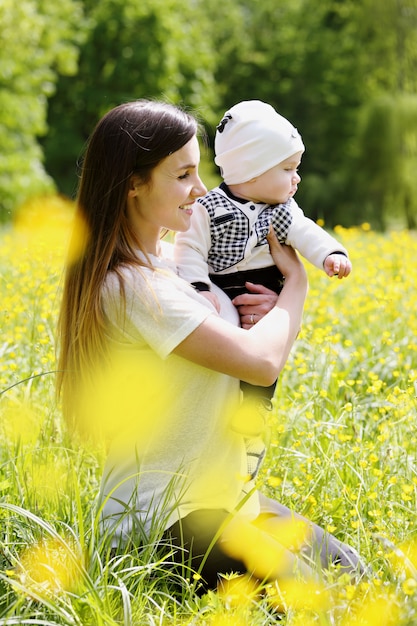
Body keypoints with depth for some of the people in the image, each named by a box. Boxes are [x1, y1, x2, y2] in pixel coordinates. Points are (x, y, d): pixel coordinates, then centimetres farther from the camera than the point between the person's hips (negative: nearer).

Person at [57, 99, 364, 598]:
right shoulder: (133, 286, -22)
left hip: (221, 498, 9)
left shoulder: (166, 260, 8)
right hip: (158, 523, -9)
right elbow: (262, 361, -25)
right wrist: (295, 281, -7)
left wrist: (243, 315, 0)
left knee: (347, 568, 2)